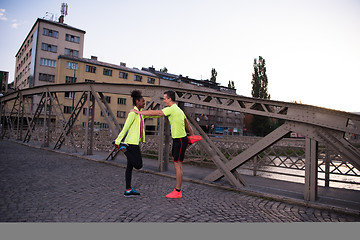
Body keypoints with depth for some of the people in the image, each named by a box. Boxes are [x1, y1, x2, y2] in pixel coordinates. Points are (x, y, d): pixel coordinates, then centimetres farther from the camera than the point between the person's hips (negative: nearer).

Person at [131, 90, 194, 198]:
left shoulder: (172, 109, -16)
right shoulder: (178, 109, 15)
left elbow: (154, 113, -17)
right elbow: (187, 124, 22)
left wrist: (138, 112, -9)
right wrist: (192, 136, 29)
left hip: (180, 140, -10)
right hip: (177, 139, 10)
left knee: (178, 164, -4)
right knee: (176, 163, 14)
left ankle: (178, 191, 6)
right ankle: (177, 188, 22)